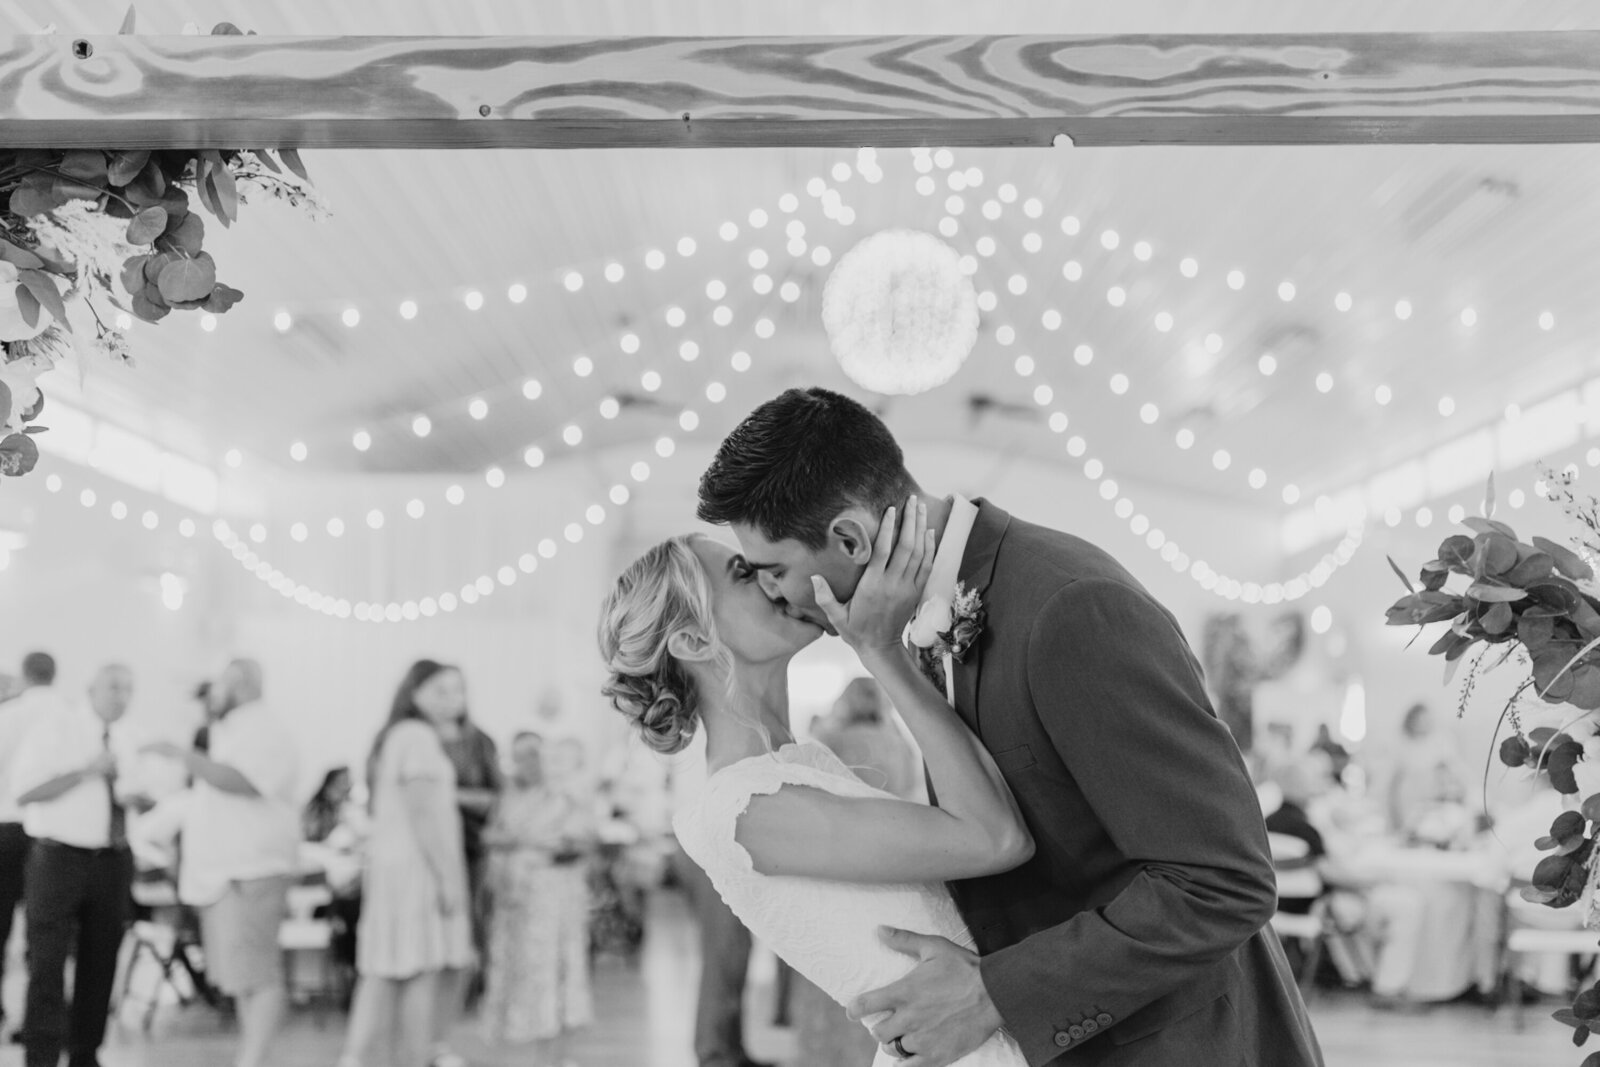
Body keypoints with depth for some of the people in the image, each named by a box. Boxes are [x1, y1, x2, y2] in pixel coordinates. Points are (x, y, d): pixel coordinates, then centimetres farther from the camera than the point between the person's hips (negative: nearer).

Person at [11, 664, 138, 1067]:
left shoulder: (122, 738, 13)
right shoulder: (56, 728, -7)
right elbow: (24, 791, -14)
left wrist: (135, 796, 5)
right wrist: (87, 771, -20)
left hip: (112, 862, 6)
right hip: (60, 856, -6)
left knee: (99, 965, 7)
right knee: (47, 963, -7)